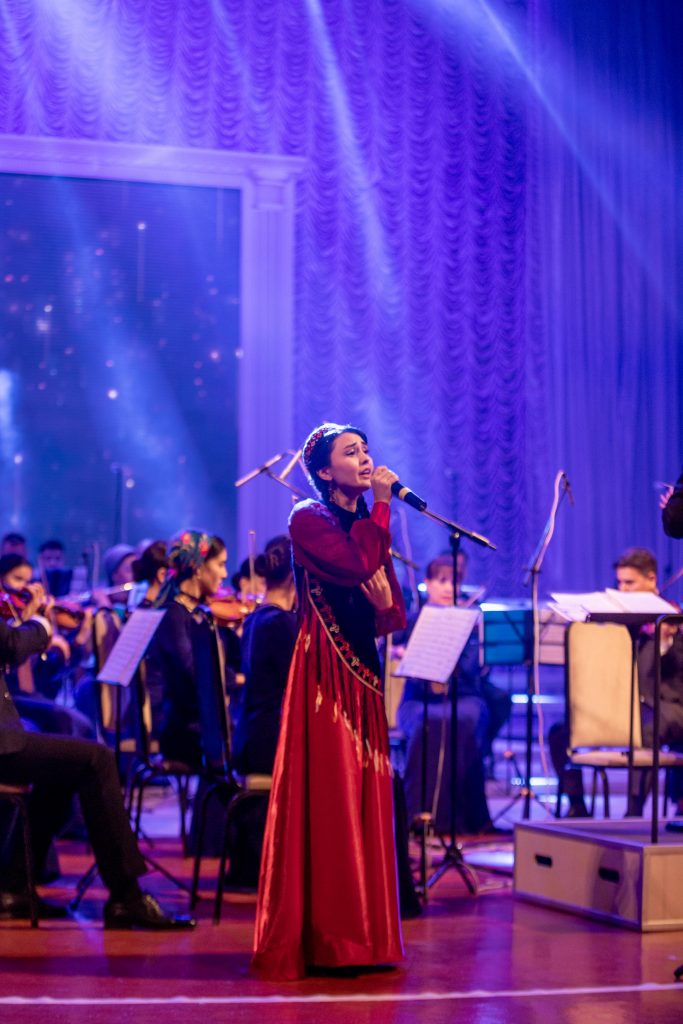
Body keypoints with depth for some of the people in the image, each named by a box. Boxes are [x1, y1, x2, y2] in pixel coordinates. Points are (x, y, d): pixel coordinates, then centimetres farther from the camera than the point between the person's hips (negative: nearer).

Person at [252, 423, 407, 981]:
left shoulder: (371, 526, 17)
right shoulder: (309, 520, -4)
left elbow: (397, 615, 14)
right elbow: (357, 564, -23)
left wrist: (386, 606, -9)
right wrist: (382, 505, -12)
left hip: (363, 674, 7)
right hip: (324, 676, -7)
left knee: (365, 801, 8)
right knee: (326, 797, -7)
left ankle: (362, 934, 15)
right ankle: (320, 939, -1)